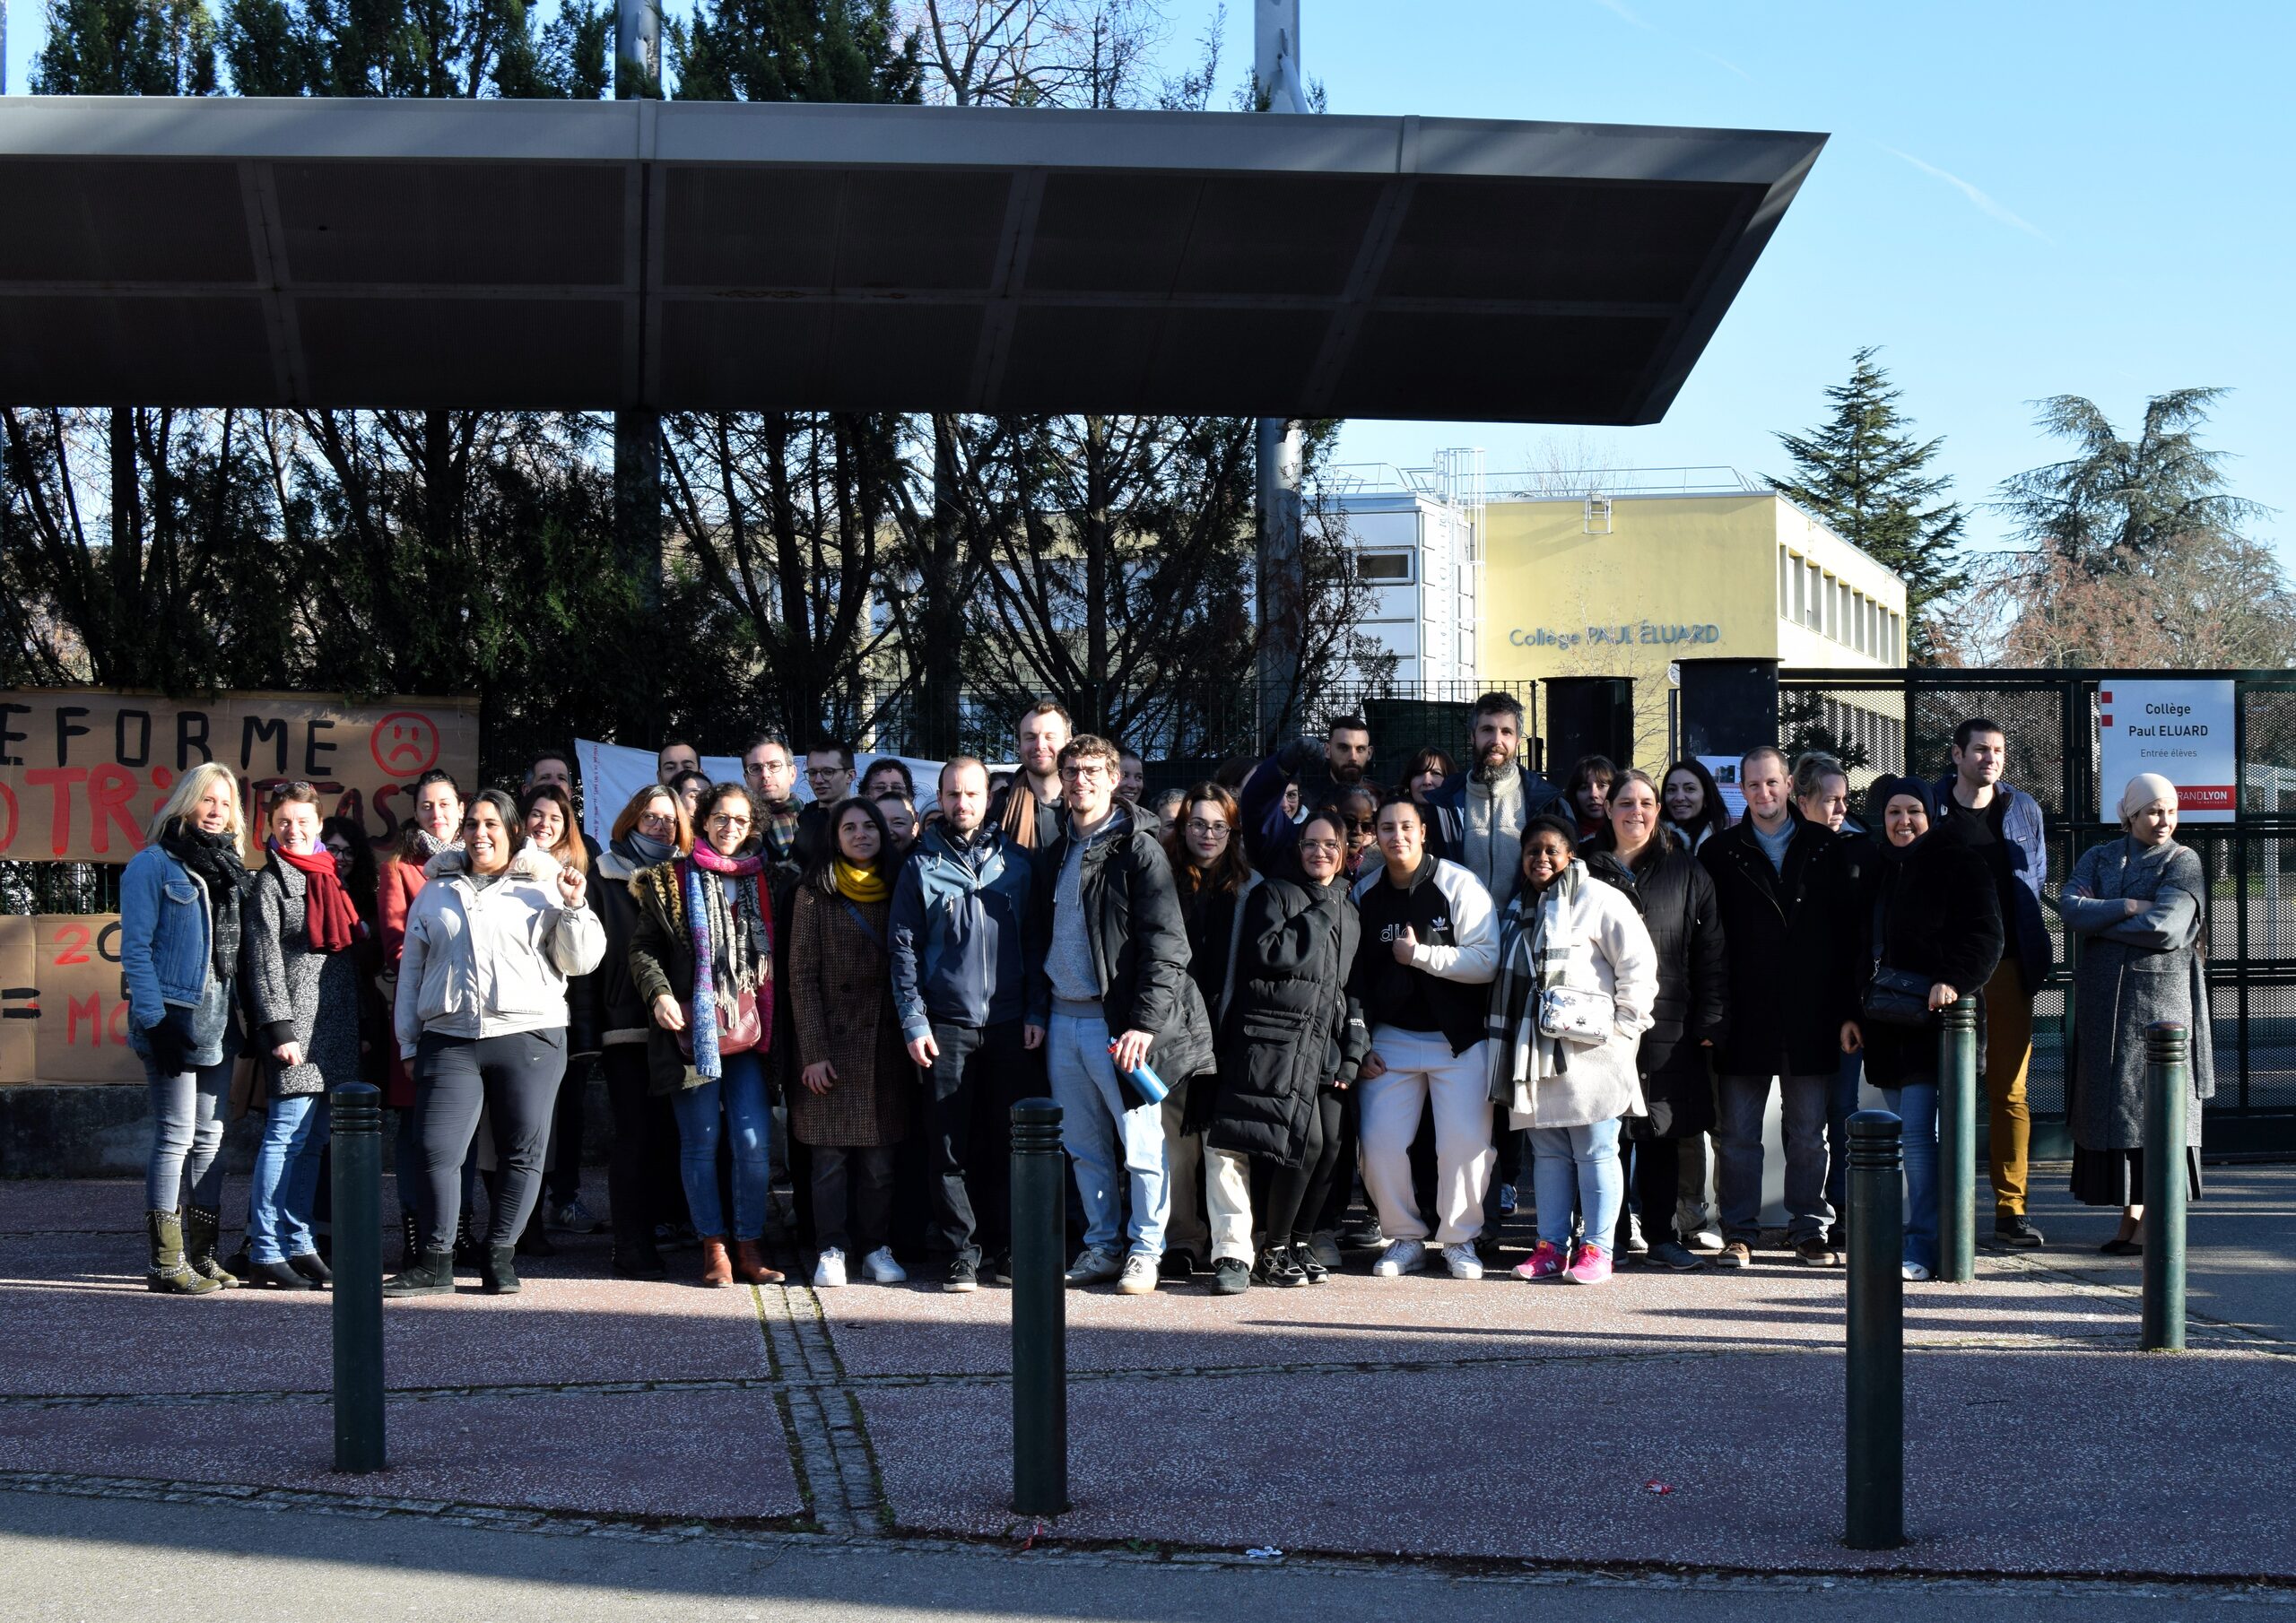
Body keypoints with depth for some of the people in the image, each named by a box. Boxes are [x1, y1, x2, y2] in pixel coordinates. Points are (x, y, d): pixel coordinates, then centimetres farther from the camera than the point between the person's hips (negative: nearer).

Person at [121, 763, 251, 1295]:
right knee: (176, 1137, -8)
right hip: (173, 1017, -7)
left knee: (210, 1139, 10)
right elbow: (135, 947, -10)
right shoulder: (154, 864, -4)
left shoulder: (229, 868, 16)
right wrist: (153, 1018, -18)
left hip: (218, 1023, 7)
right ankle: (165, 1264, -5)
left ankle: (202, 1256, 16)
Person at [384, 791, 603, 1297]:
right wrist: (408, 1042, 15)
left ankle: (500, 1257, 10)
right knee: (436, 1151, -8)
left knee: (523, 1154, -1)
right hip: (449, 1040, 1)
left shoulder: (541, 888, 10)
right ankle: (436, 1262, 0)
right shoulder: (436, 891, 18)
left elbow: (580, 962, 8)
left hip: (529, 1037, -1)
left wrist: (575, 906, -6)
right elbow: (411, 969, 20)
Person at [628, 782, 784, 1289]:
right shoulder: (672, 878, 5)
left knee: (756, 1142, -5)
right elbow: (643, 947, 3)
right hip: (691, 1030, -2)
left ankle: (749, 1248, 3)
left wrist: (770, 1019, 8)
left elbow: (776, 954, 18)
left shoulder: (761, 880, 14)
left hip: (746, 1032, 2)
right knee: (701, 1141, 0)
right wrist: (658, 994, -13)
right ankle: (714, 1248, 6)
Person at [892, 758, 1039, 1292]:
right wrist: (913, 1021, -6)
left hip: (1008, 1024, 1)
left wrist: (1036, 1011, 2)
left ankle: (1004, 1246, 13)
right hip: (946, 1024, -1)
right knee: (950, 1143, -2)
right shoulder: (921, 866, 5)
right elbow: (904, 949, 2)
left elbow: (1034, 941, 10)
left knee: (1004, 1141, 5)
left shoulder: (1016, 862, 9)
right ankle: (962, 1250, 2)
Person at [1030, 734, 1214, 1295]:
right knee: (1084, 1147, 9)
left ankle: (1145, 1250, 4)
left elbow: (1166, 947, -11)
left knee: (1141, 1143, -4)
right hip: (1062, 1021, 6)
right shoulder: (1055, 857, 16)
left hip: (1116, 1021, -6)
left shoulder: (1138, 850, -5)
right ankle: (1102, 1246, 17)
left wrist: (1145, 1022, -18)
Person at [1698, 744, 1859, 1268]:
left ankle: (1809, 1229, 15)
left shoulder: (1824, 848, 7)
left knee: (1809, 1133, 7)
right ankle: (1739, 1232, 8)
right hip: (1744, 1014, -1)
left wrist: (1845, 1005, 0)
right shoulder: (1720, 853, 5)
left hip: (1809, 1014, 1)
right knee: (1738, 1133, 2)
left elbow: (1846, 930, 6)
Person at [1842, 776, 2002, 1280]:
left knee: (1917, 1131, -13)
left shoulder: (1957, 863, -4)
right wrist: (1852, 1012, 16)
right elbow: (1862, 948, 22)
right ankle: (1923, 1235, 14)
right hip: (1884, 1022, 7)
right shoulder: (1879, 870, 17)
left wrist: (1954, 980, -26)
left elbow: (1985, 936, -11)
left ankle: (1924, 1246, -12)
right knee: (1905, 1134, 8)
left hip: (1930, 1018, -7)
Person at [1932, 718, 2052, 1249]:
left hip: (2007, 966, 2)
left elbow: (2039, 881, 18)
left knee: (2010, 1090, 1)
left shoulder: (2024, 811, 10)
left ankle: (2010, 1209, 4)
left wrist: (2033, 955, 10)